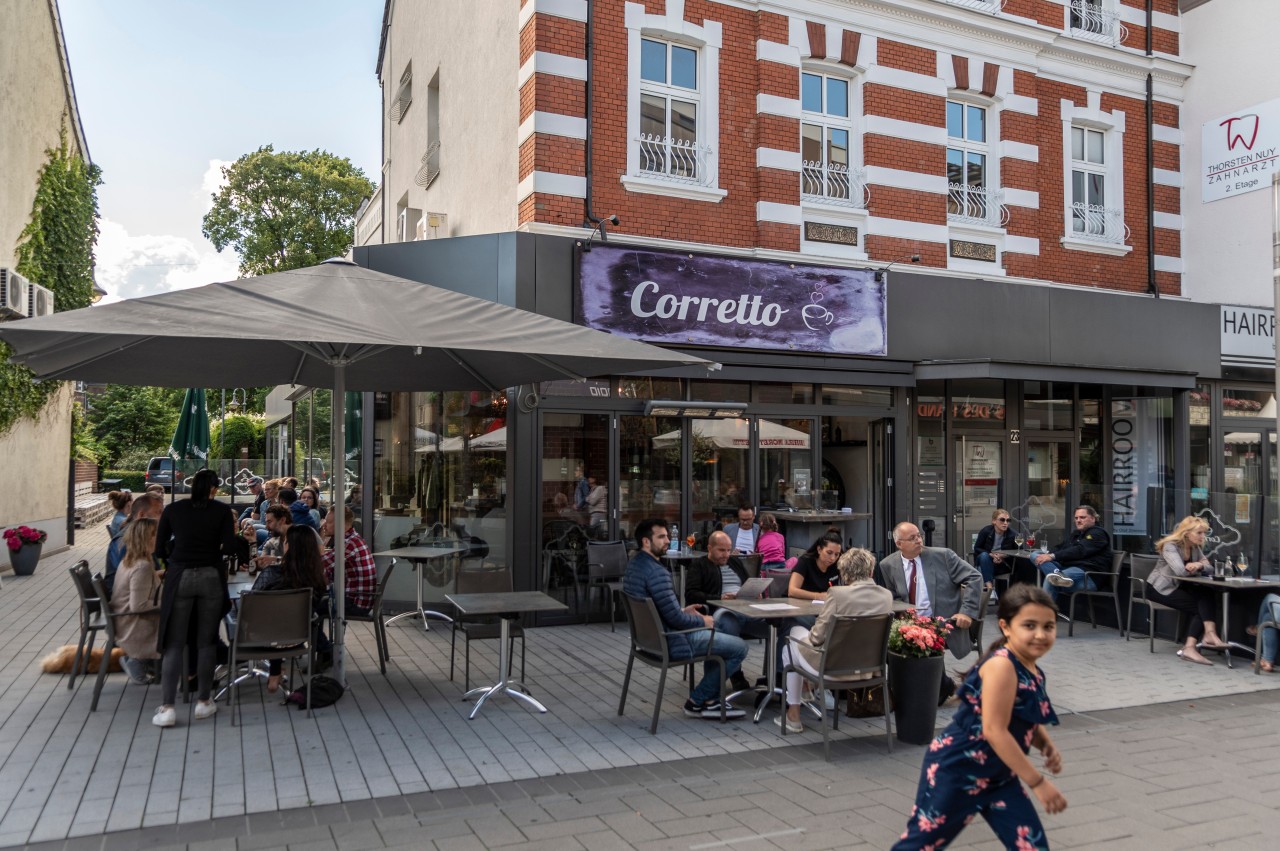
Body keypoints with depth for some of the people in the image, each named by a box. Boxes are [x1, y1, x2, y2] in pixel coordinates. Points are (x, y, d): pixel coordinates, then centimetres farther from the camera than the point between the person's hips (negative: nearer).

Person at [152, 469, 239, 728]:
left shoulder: (173, 509, 4)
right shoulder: (222, 510, 0)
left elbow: (160, 549, 6)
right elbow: (229, 546, -6)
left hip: (179, 578, 0)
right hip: (211, 577, 0)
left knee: (174, 643, 3)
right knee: (207, 641, 9)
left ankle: (167, 707, -2)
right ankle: (203, 702, 15)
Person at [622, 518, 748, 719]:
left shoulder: (634, 564, 5)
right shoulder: (656, 572, -27)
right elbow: (675, 618, -26)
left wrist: (683, 611, 12)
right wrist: (702, 621, -8)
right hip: (669, 642, -10)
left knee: (715, 635, 29)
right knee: (738, 647, -3)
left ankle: (710, 700, 26)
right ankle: (696, 702, 7)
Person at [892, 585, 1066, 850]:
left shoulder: (1033, 672, 3)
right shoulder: (1002, 665, -24)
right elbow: (995, 730, -27)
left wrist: (1048, 747, -1)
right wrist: (1038, 782, -21)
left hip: (997, 777, 8)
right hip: (956, 771, -8)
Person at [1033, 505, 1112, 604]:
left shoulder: (1097, 533, -1)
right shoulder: (1076, 533, 26)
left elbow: (1079, 551, -16)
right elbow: (1061, 547, 18)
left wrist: (1052, 556, -24)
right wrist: (1047, 555, -6)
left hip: (1090, 575, -9)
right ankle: (1058, 575, -39)